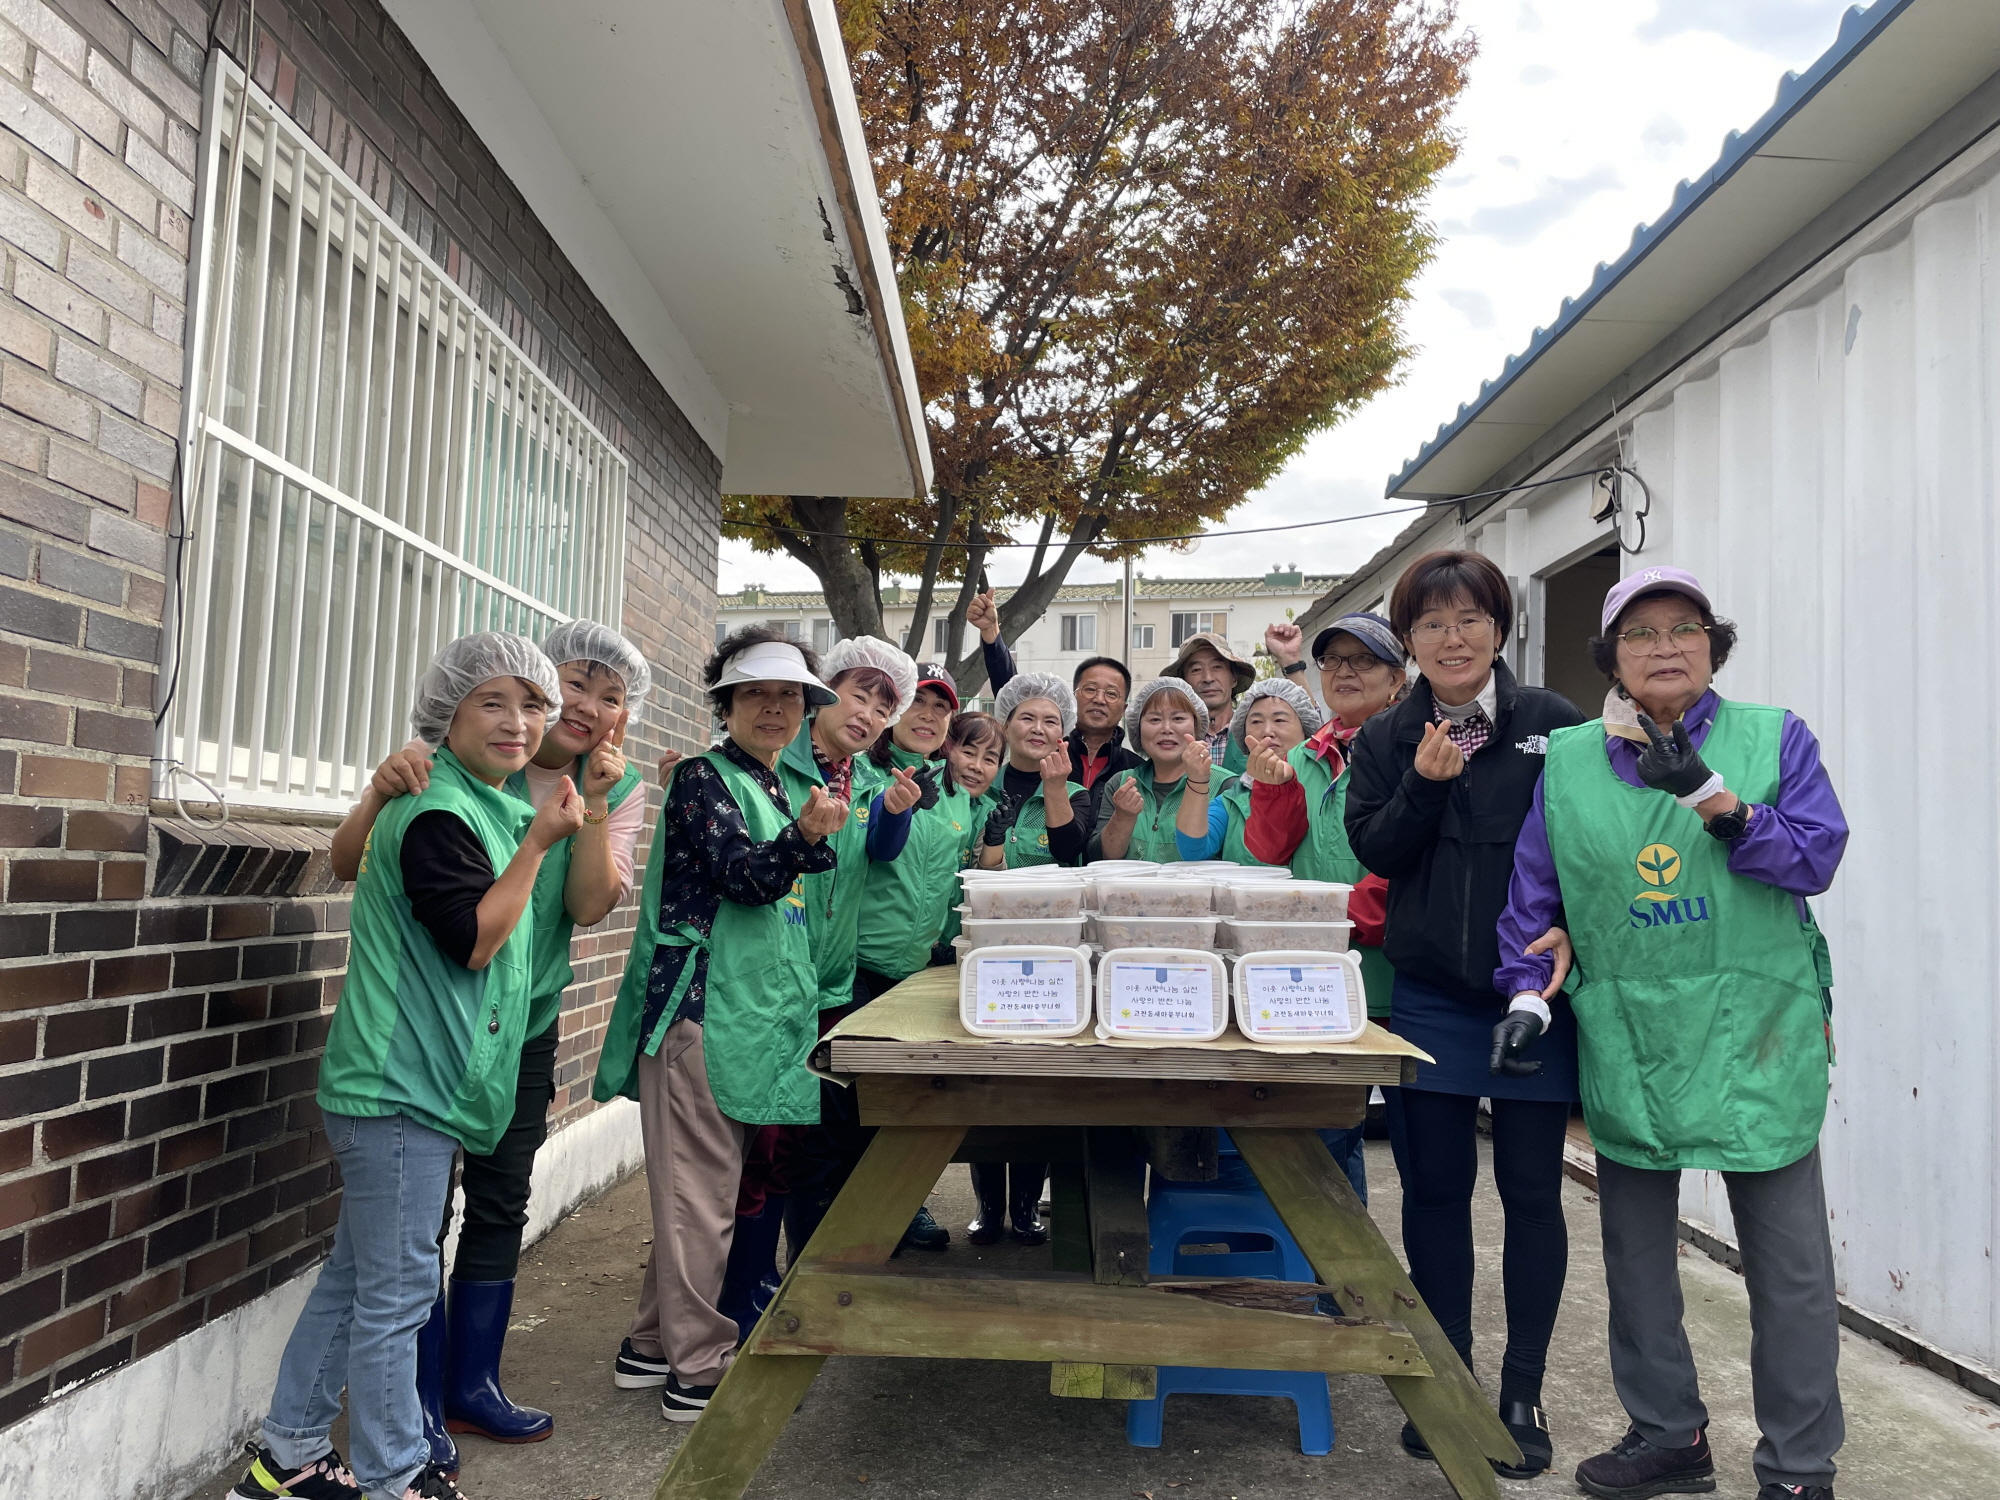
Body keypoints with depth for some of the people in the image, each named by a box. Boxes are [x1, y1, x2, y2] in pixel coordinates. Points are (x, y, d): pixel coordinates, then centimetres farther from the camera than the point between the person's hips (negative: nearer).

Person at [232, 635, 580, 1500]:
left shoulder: (485, 805, 14)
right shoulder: (437, 812, -17)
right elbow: (473, 940, -21)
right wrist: (539, 842, -19)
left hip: (418, 1084, 10)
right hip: (400, 1090, -10)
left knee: (357, 1276, 19)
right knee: (396, 1291, 1)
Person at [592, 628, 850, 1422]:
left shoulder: (775, 788, 18)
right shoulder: (704, 776, -7)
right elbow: (742, 874, -21)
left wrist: (814, 834, 11)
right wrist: (804, 835, -38)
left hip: (752, 1010, 9)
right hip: (702, 1007, -9)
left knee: (695, 1189, 16)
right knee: (702, 1195, -3)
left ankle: (655, 1344, 28)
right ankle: (699, 1370, 7)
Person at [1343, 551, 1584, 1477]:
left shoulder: (1552, 723, 1)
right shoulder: (1384, 740, 8)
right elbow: (1373, 851, -1)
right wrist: (1423, 785, -17)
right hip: (1430, 994, 2)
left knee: (1532, 1191, 6)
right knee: (1434, 1187, 8)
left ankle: (1522, 1393, 21)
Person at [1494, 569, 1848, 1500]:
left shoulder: (1773, 738, 2)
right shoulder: (1569, 760, 6)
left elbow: (1816, 857, -8)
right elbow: (1534, 894, 7)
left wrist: (1715, 800, -20)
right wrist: (1527, 994, -2)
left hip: (1758, 1036, -2)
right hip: (1625, 1038, 3)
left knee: (1789, 1259, 4)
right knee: (1635, 1250, 13)